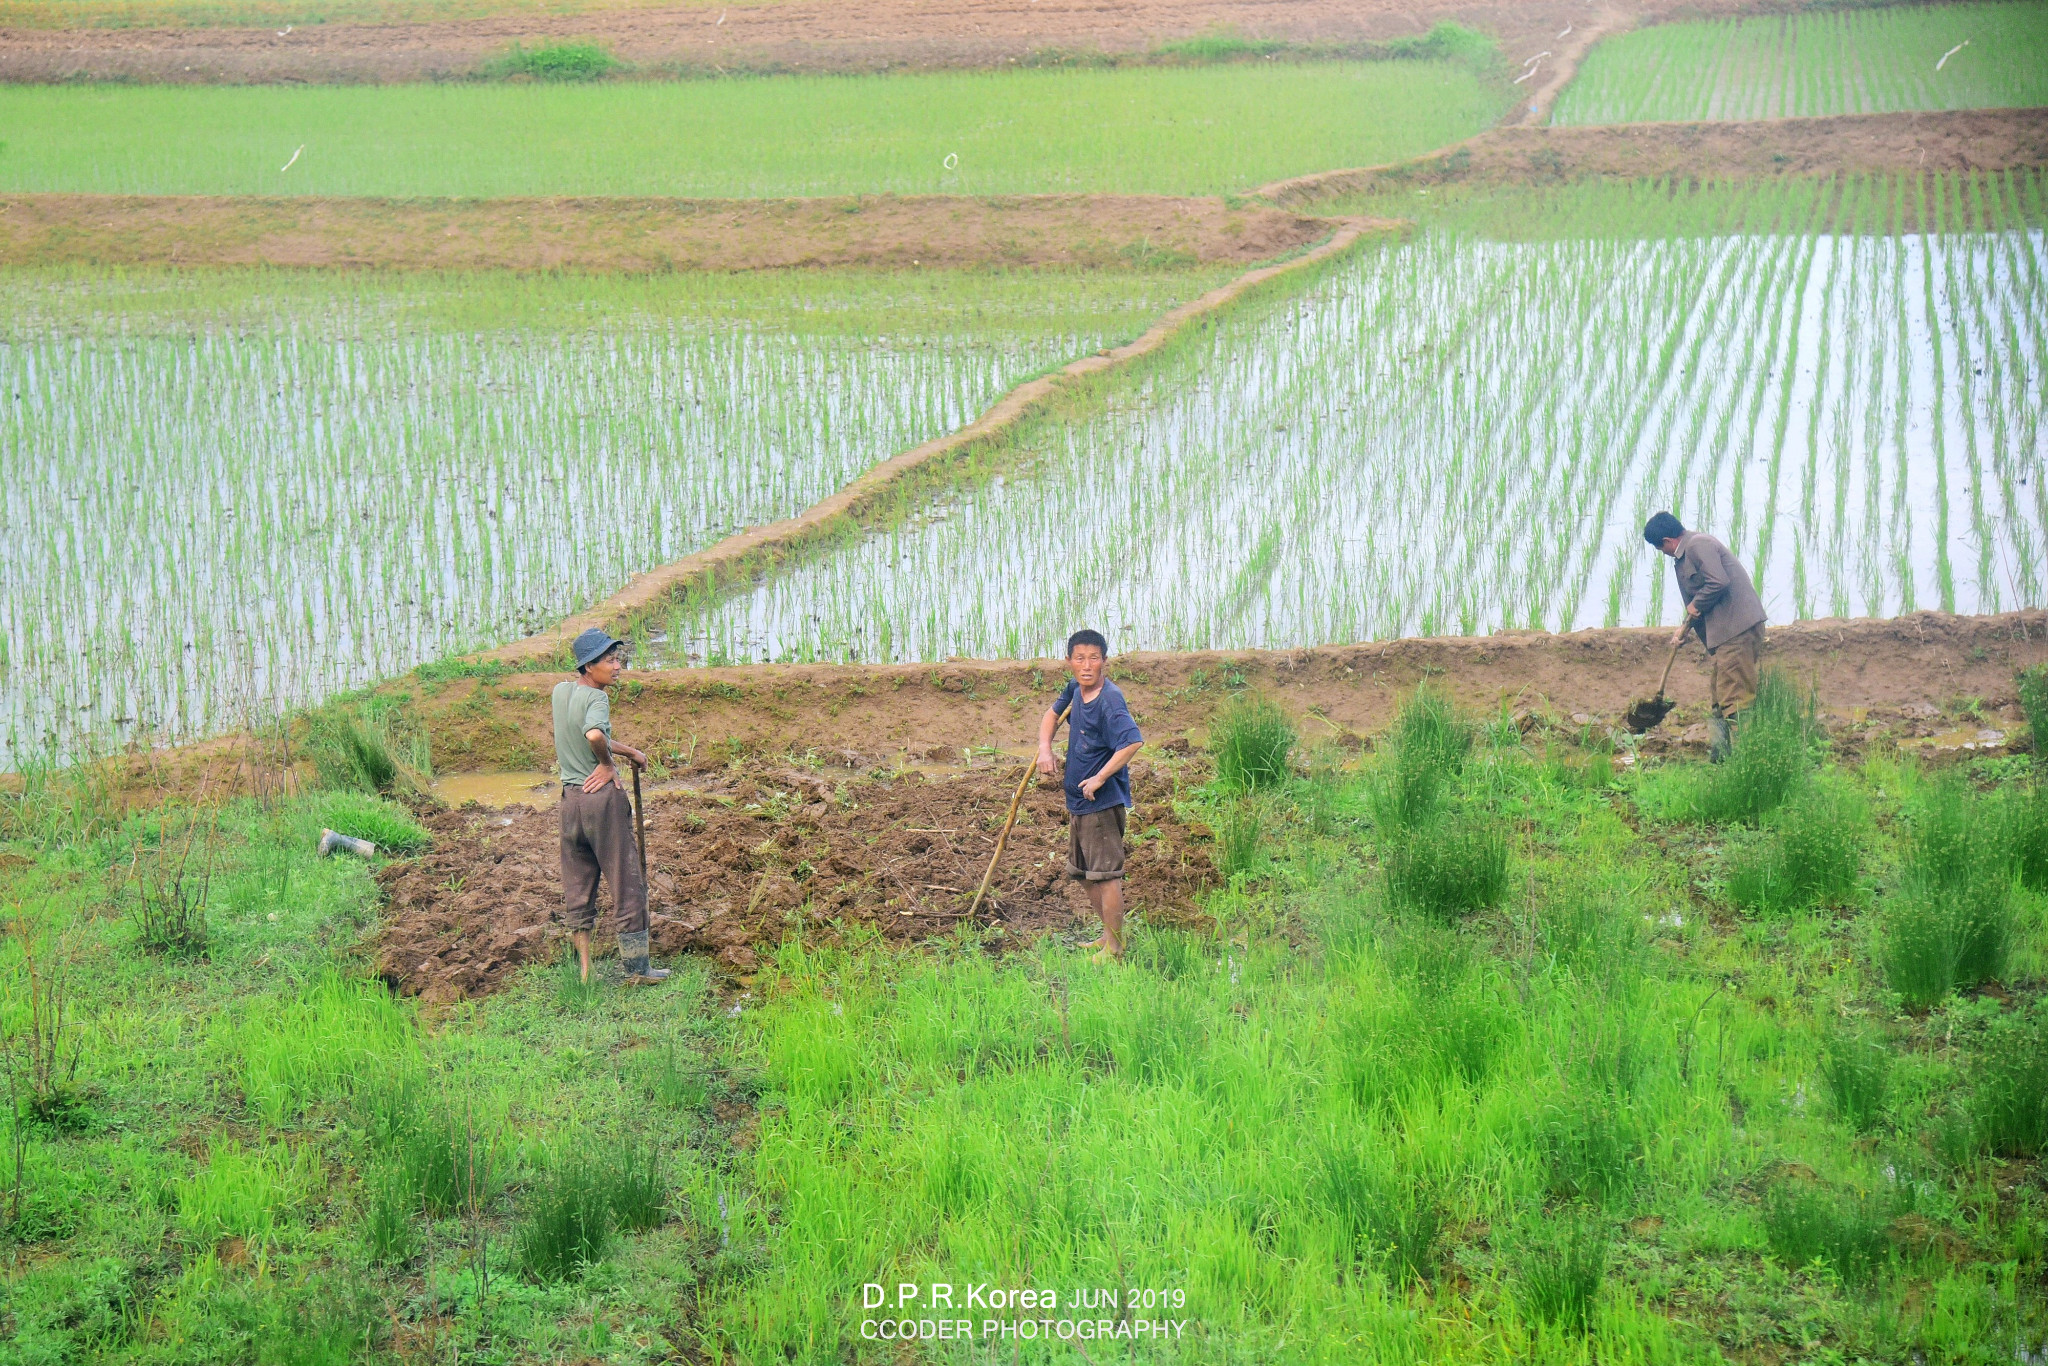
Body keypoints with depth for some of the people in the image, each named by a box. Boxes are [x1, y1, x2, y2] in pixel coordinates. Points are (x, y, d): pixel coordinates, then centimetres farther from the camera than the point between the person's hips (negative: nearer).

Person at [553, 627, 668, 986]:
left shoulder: (561, 691, 8)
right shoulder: (596, 698, -15)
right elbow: (595, 735, -35)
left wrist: (629, 751, 25)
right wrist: (608, 763, -15)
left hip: (571, 797, 7)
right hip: (602, 796, -7)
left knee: (577, 890, 13)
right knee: (627, 884, 4)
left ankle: (583, 970, 16)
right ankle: (637, 969, 9)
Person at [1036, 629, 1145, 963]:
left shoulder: (1109, 699, -21)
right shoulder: (1075, 689, 5)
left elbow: (1132, 741, -33)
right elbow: (1052, 714, 23)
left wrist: (1100, 778, -30)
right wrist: (1044, 748, 5)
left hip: (1104, 801, -10)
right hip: (1078, 801, 10)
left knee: (1106, 873, -6)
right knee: (1083, 873, 19)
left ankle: (1113, 948, 1)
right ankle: (1111, 934, 31)